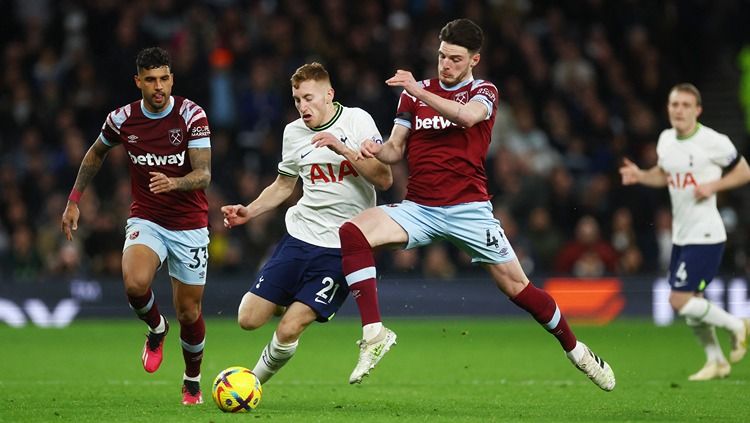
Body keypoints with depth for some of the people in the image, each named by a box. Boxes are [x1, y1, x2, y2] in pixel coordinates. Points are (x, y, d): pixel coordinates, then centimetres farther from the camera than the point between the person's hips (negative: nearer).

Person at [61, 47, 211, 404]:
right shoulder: (122, 119, -6)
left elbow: (203, 174, -19)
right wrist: (74, 201, 13)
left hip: (189, 226, -1)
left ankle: (192, 381, 31)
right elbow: (95, 154, 16)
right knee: (135, 283, -30)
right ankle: (156, 328, 5)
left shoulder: (191, 115, -13)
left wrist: (174, 183, -39)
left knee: (188, 311, 3)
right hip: (145, 220, 1)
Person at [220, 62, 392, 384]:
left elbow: (385, 179, -11)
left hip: (342, 248, -5)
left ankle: (256, 380, 14)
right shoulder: (293, 132, 8)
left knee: (288, 331, -13)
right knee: (248, 320, -3)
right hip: (299, 236, 5)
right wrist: (248, 212, 8)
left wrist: (343, 149, -20)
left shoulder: (356, 121, -5)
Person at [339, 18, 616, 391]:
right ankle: (374, 333, -25)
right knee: (352, 233, -23)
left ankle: (575, 349, 23)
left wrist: (418, 91, -28)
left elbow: (468, 116, -22)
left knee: (517, 287, -1)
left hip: (468, 209, -2)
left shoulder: (483, 92, 2)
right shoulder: (414, 93, 11)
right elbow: (396, 149, 11)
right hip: (419, 209, 2)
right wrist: (377, 151, -12)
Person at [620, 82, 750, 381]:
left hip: (705, 236, -7)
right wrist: (639, 175, 2)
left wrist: (713, 185, -17)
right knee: (690, 304, 11)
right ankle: (716, 362, 27)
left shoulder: (713, 142, -14)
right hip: (681, 235, 7)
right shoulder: (666, 139, 5)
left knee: (680, 301, -13)